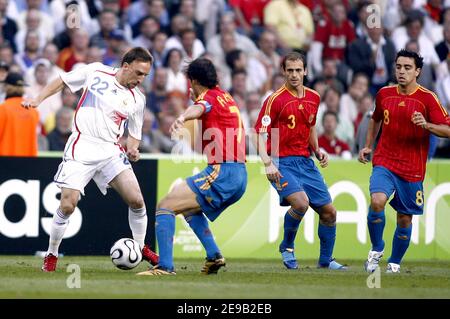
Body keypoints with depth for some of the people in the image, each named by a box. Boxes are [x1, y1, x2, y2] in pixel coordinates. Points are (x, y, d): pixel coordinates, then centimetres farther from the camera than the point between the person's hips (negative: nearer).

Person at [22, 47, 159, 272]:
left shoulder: (137, 99, 6)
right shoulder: (95, 72, 0)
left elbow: (134, 134, 15)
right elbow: (62, 81, 12)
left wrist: (132, 149, -7)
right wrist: (37, 100, 2)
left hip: (110, 150, 3)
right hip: (81, 148, -3)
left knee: (136, 200, -9)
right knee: (67, 205, -12)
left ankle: (141, 248, 13)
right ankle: (51, 255, 8)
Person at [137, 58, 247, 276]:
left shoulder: (208, 97, -6)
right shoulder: (225, 97, 19)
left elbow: (199, 109, -33)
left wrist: (182, 118, -52)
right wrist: (195, 97, 58)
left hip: (222, 172, -9)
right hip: (240, 176, 9)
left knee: (165, 206, -10)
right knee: (190, 208, 30)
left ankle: (165, 266, -21)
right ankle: (214, 255, 16)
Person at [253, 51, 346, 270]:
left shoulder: (313, 98, 10)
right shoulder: (275, 100, -10)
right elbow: (260, 134, -13)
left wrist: (318, 151, 10)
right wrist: (268, 164, -26)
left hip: (306, 162, 7)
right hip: (282, 163, -6)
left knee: (329, 212, 5)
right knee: (300, 202, -28)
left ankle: (326, 260, 24)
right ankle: (287, 247, -3)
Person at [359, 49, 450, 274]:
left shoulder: (427, 98, -7)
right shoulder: (384, 94, 4)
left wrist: (426, 125, -26)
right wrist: (368, 146, 18)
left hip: (412, 169, -1)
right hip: (384, 162, 1)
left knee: (405, 218, 5)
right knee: (377, 202, -23)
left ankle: (395, 262, 26)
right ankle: (376, 249, -1)